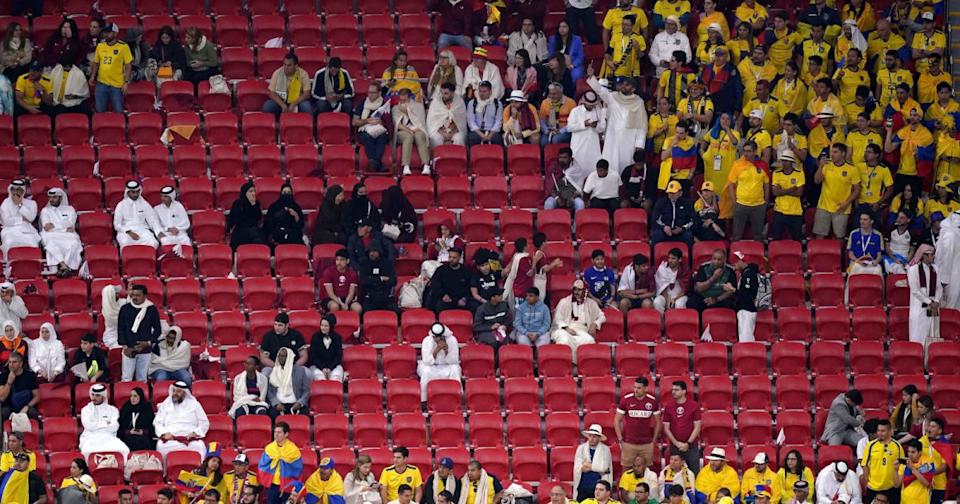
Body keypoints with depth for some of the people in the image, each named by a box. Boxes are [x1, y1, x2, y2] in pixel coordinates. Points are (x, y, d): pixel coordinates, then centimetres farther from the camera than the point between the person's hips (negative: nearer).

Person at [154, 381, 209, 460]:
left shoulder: (194, 404, 18)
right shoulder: (165, 405, 22)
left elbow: (204, 423, 14)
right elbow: (157, 423, 15)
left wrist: (194, 433, -5)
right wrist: (165, 433, -5)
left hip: (190, 438, -1)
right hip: (170, 438, 1)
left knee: (199, 447, -35)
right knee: (162, 447, -34)